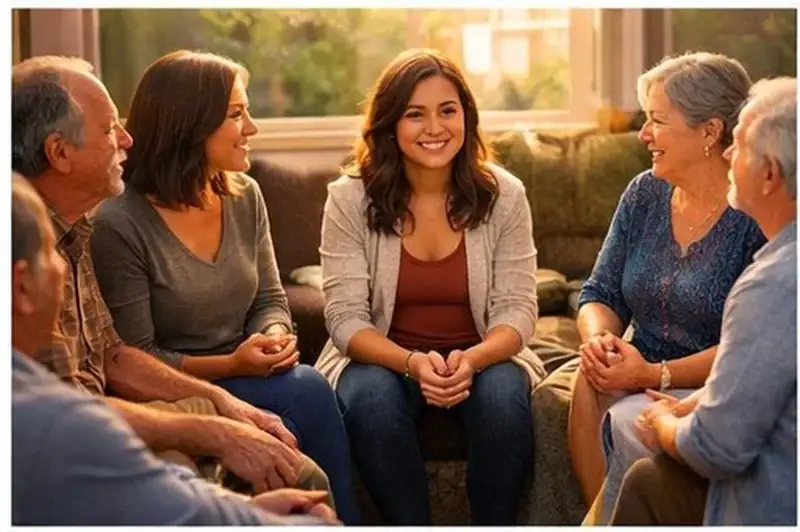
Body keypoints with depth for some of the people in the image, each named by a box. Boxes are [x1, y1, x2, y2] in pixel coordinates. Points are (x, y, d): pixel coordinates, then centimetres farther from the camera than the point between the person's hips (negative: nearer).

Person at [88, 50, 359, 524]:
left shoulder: (244, 196, 4)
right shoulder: (119, 225, -15)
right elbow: (134, 359, -12)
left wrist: (275, 336, -12)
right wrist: (230, 364, -21)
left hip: (248, 378, 5)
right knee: (306, 392, -27)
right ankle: (341, 518, -9)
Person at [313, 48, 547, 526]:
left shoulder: (503, 195, -5)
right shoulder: (351, 198, -8)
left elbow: (516, 310, -7)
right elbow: (346, 317, -11)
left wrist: (471, 360, -29)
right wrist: (412, 363, -30)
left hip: (480, 358, 1)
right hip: (383, 358, 0)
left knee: (504, 395, -31)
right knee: (371, 398, -33)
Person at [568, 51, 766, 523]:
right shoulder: (645, 194, 7)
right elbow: (601, 294, 10)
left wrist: (656, 375, -23)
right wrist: (598, 338, -13)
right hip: (643, 377, 5)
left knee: (628, 422, -30)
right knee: (587, 387, -26)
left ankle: (605, 521, -8)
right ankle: (601, 513, -13)